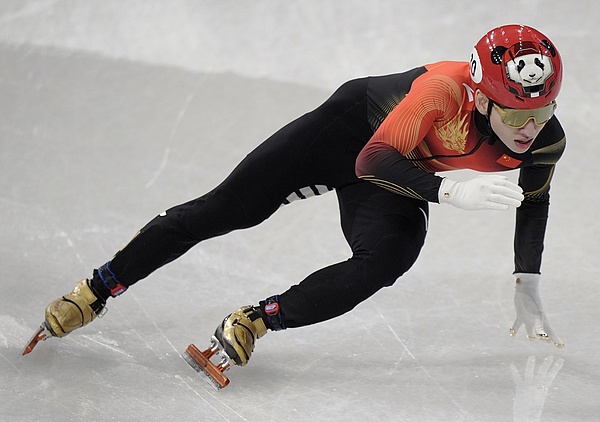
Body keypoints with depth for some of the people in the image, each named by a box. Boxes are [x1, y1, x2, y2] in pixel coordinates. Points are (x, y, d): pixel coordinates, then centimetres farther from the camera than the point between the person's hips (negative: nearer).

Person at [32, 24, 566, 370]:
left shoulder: (546, 140, -23)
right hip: (352, 124, -4)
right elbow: (373, 161, -42)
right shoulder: (446, 89, -39)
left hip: (405, 176, 4)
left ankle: (257, 320, -15)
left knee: (388, 258, -27)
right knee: (226, 209, -6)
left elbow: (533, 200, 0)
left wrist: (527, 287, -4)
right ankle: (99, 288, 7)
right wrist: (453, 190, -56)